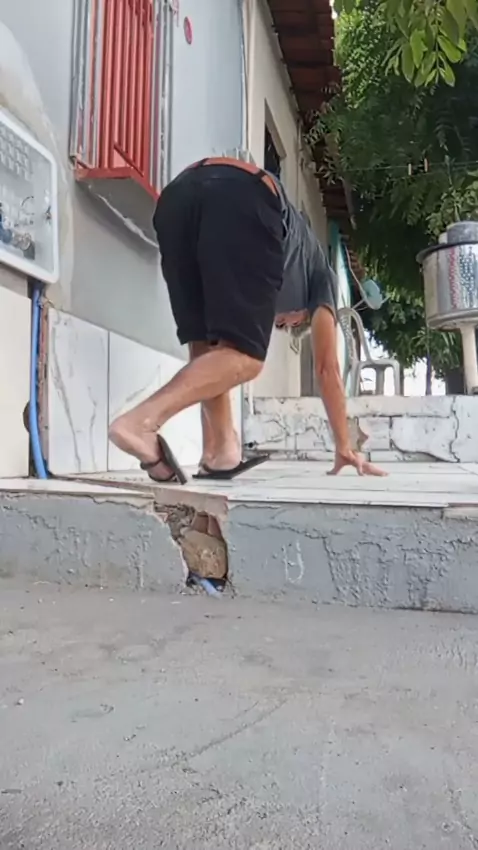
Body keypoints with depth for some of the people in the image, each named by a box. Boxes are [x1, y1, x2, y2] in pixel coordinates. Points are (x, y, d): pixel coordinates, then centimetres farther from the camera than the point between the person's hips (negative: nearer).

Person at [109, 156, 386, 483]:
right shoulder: (319, 273, 36)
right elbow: (328, 368, 32)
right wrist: (345, 449, 36)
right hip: (245, 202, -5)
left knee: (204, 342, 16)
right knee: (246, 356, -2)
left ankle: (221, 451, 4)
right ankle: (142, 421, -20)